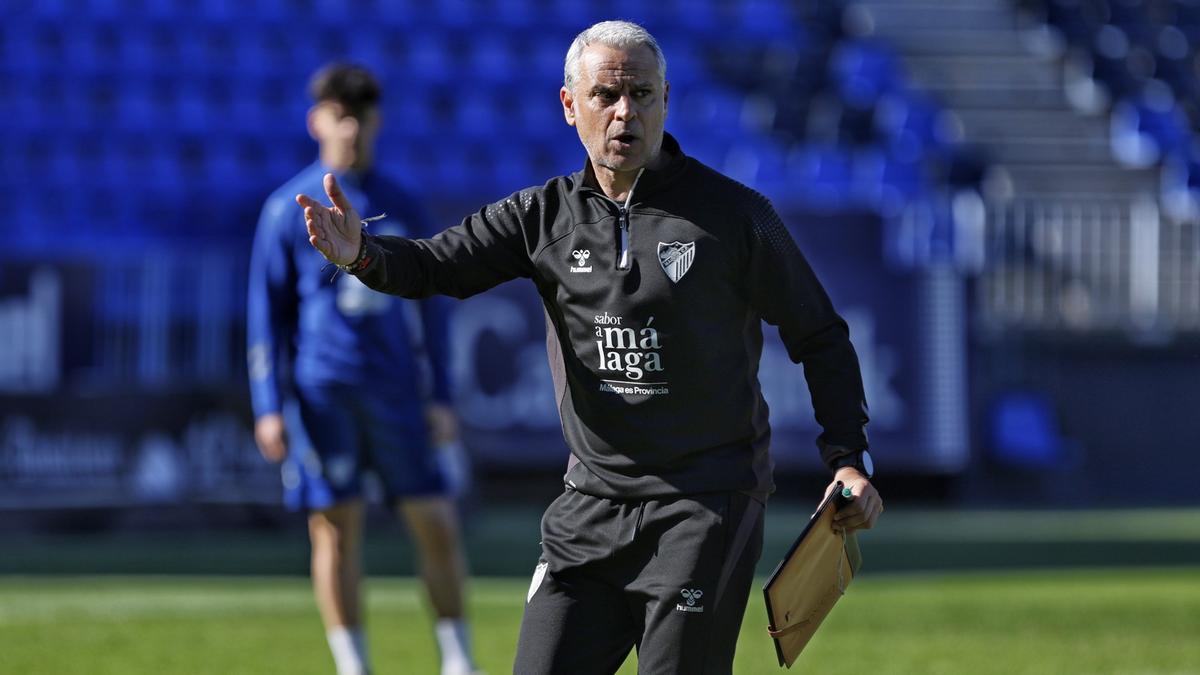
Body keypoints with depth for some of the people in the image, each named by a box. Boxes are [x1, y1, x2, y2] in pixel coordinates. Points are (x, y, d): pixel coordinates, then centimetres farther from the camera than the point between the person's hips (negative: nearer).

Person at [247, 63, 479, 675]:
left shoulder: (400, 207, 11)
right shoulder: (288, 209, 2)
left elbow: (429, 306, 14)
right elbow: (266, 312, 3)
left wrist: (440, 397, 8)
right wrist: (269, 407, -3)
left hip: (396, 391, 2)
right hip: (321, 391, -2)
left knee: (436, 524, -1)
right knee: (335, 528, -2)